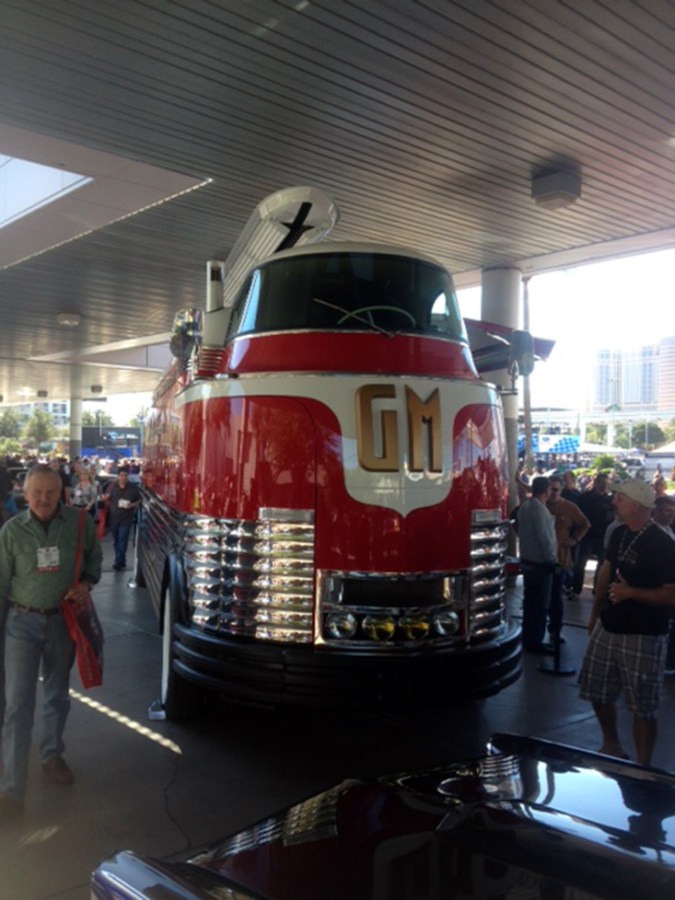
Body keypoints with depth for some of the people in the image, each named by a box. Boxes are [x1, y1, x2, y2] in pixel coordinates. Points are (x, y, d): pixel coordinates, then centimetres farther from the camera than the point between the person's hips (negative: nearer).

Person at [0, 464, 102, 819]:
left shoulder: (80, 523, -9)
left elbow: (95, 556, 9)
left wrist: (87, 582, -10)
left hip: (63, 619, 2)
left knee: (57, 695, 18)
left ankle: (52, 756, 41)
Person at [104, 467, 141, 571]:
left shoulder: (133, 488, -6)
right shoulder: (112, 486, -1)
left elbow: (139, 501, 2)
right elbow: (106, 500, 9)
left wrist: (132, 505, -15)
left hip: (126, 519, -3)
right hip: (113, 518, 3)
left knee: (122, 541, -7)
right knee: (117, 541, 13)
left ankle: (118, 563, -4)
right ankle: (121, 562, 26)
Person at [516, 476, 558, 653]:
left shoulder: (525, 506, 8)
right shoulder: (539, 509, -20)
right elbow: (544, 537, -21)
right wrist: (553, 558, -11)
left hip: (528, 561, 9)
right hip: (541, 563, -9)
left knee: (530, 602, 16)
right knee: (540, 604, 0)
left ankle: (528, 639, 25)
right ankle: (535, 642, 7)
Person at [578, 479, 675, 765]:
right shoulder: (619, 534, 4)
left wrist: (631, 592, -25)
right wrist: (595, 613, 20)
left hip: (642, 636, -8)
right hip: (608, 628, 8)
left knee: (642, 707, 3)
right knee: (598, 692, 19)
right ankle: (611, 746, 40)